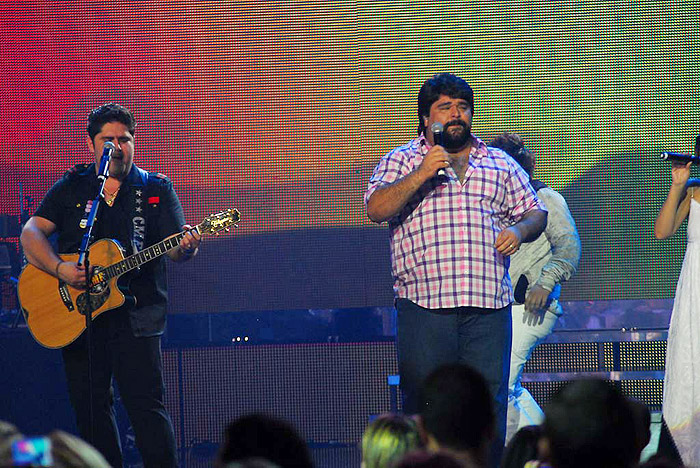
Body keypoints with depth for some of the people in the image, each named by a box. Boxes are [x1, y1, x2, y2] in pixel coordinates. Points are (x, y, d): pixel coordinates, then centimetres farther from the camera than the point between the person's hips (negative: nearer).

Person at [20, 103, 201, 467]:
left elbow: (175, 249, 1)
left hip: (134, 313, -2)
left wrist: (186, 246, -23)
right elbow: (32, 233, 2)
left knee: (145, 405, -11)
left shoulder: (156, 190, 8)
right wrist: (59, 268, -16)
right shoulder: (71, 188, 10)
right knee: (90, 407, 4)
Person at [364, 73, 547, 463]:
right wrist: (422, 174, -13)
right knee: (423, 403, -2)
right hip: (425, 304, -2)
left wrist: (519, 230, -1)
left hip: (488, 305, 2)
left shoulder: (501, 165, 18)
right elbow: (377, 209, -4)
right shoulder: (403, 161, 10)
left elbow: (536, 212, 22)